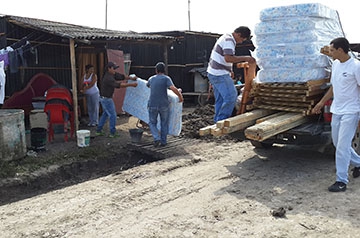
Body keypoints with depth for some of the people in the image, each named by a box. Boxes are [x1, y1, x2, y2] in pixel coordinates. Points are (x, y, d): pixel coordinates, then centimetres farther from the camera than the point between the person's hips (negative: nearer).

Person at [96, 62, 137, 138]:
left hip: (104, 98, 10)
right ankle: (112, 133, 7)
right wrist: (131, 84, -35)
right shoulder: (108, 78, -26)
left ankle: (99, 130, 28)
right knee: (112, 115, -2)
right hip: (106, 99, -10)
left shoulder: (113, 74, 4)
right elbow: (118, 85, -34)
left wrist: (131, 78, -8)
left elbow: (121, 76, 7)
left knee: (105, 114, 21)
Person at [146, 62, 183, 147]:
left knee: (152, 123, 16)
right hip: (164, 105, -1)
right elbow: (173, 88, -21)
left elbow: (147, 85, 31)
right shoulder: (166, 78, -5)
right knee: (164, 123, 16)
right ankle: (163, 141, 18)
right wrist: (180, 96, -6)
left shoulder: (151, 79, 8)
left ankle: (157, 138, -3)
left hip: (152, 105, 2)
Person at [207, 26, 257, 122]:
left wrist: (229, 70, 24)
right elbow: (228, 58, -28)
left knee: (220, 99, 13)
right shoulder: (229, 40, -16)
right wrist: (245, 58, -23)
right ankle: (222, 120, -6)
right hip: (220, 74, -11)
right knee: (231, 96, -11)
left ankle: (218, 121, 17)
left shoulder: (226, 37, 17)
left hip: (214, 73, 11)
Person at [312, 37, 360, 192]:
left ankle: (341, 181, 2)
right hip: (336, 110, 8)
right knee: (337, 143, 16)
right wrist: (321, 103, 20)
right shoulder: (335, 64, 8)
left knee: (342, 146, -8)